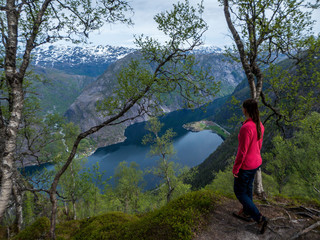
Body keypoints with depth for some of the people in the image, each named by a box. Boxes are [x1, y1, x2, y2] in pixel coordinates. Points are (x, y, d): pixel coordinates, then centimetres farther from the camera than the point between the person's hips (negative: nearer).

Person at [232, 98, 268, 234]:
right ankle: (246, 213, 43)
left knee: (240, 192, 11)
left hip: (246, 166, -8)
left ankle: (260, 219, 13)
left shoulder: (246, 128, -31)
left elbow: (242, 151, -26)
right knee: (247, 188, 25)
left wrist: (235, 168, -15)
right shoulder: (260, 125, -2)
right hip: (256, 162, 9)